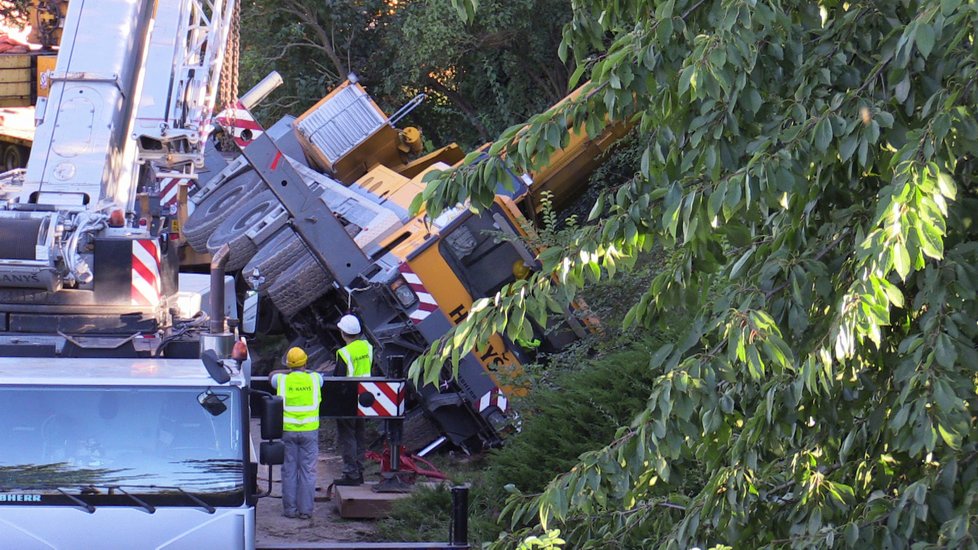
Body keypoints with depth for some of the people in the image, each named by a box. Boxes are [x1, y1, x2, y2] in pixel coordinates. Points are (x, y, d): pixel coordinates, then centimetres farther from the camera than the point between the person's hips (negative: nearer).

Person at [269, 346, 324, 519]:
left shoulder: (282, 380, -2)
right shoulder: (314, 379, -1)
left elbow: (272, 374, 21)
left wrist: (290, 371, 25)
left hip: (288, 430, 0)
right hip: (309, 430, 0)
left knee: (289, 470, 8)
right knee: (308, 470, 4)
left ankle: (290, 509, 10)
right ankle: (306, 510, 4)